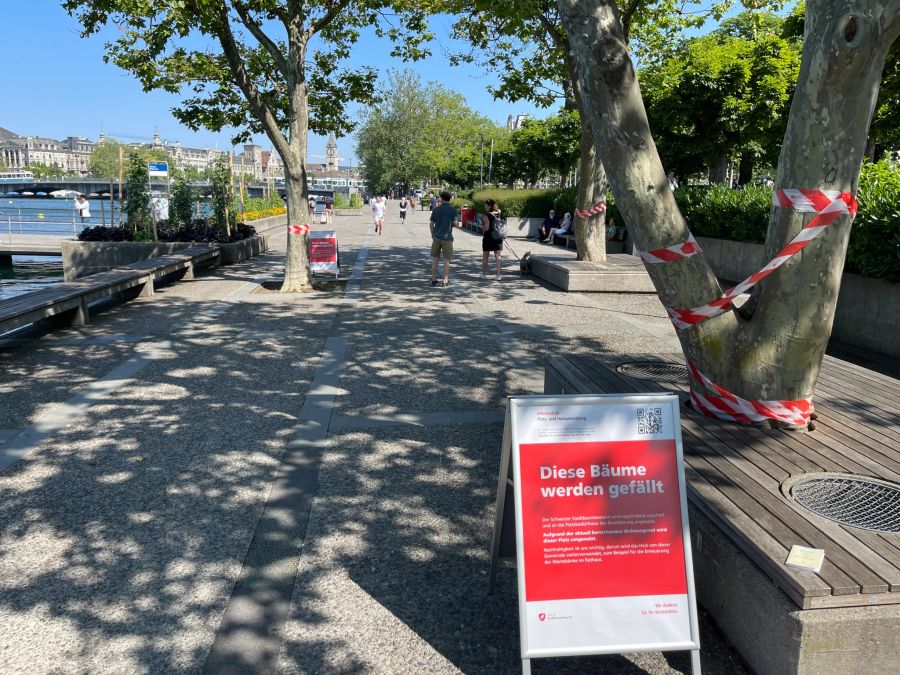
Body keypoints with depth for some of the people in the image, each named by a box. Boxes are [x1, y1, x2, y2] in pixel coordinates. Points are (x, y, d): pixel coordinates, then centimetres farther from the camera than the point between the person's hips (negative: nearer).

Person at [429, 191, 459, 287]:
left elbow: (431, 224, 5)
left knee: (435, 259, 10)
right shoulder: (453, 210, -4)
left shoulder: (436, 209, 4)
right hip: (447, 237, -3)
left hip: (436, 237, 3)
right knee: (446, 260, 3)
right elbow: (456, 224, -8)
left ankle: (434, 280, 12)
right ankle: (445, 281, 3)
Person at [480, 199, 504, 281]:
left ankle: (484, 273, 19)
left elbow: (486, 228, -15)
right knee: (497, 256, 5)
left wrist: (481, 226, 2)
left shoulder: (486, 216, -13)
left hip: (488, 238, -4)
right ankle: (498, 275, 1)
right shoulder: (498, 214, 1)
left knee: (485, 256, 11)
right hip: (498, 238, 4)